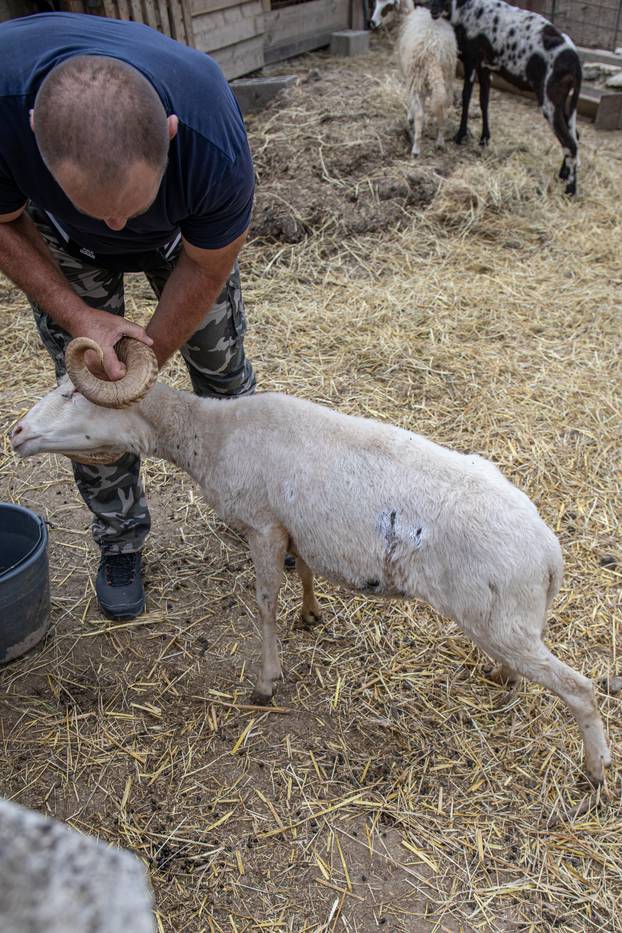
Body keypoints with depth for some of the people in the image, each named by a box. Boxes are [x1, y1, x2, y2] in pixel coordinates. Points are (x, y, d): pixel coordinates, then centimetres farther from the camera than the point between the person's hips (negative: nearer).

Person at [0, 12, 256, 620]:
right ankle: (119, 542, 20)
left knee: (222, 367, 6)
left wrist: (146, 359, -13)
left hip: (181, 231, 0)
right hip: (60, 241, 1)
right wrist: (77, 317, -30)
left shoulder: (216, 150, -43)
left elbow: (204, 270, -22)